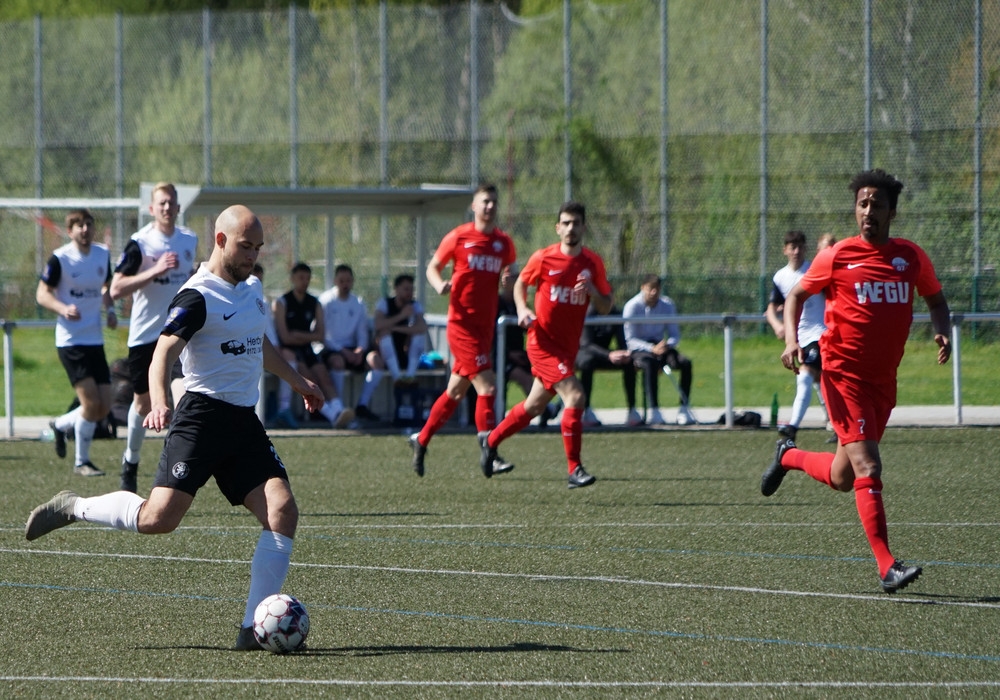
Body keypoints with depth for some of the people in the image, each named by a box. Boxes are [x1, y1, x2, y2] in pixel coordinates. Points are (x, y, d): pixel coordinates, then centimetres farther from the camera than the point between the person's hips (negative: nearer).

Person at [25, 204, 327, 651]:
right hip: (202, 417, -7)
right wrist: (159, 402, -40)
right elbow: (164, 351, -23)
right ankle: (73, 508, 8)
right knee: (159, 518, -19)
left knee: (282, 510, -11)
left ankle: (254, 628, -9)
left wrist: (297, 381, 46)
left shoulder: (251, 288, 16)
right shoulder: (198, 298, -11)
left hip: (244, 422, 7)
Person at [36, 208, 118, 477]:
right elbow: (42, 294, -8)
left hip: (95, 341, 6)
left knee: (104, 407, 4)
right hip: (70, 341, -6)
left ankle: (60, 425, 31)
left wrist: (110, 309, 3)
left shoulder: (103, 255, 7)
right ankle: (81, 462, 1)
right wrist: (64, 308, -26)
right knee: (91, 402, -14)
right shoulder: (60, 259, -10)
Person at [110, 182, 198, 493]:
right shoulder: (140, 243, -11)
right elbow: (116, 289, -18)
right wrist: (154, 271, -26)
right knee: (143, 402, 13)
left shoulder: (189, 240, 4)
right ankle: (130, 462, 37)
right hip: (144, 335, -2)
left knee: (185, 396, -19)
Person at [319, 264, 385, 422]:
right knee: (338, 361, -39)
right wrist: (342, 351, -19)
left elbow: (362, 332, 14)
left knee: (376, 360, -23)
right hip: (331, 350, -5)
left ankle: (362, 405, -18)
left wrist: (360, 350, -9)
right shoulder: (326, 301, -2)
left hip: (352, 350, 5)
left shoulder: (358, 304, 14)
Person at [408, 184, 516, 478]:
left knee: (455, 392, 13)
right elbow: (433, 267, 6)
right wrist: (440, 284, -15)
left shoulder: (504, 243, 9)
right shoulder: (458, 238, -3)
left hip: (485, 326, 6)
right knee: (487, 386, -15)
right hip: (462, 323, -6)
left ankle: (421, 440, 29)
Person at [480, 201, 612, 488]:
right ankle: (575, 470, -16)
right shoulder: (544, 258, -8)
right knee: (574, 396, -21)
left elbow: (605, 307, 4)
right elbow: (521, 284, 9)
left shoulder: (593, 262, 2)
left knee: (534, 406, 17)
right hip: (543, 342, -5)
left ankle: (491, 440, 41)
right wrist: (522, 309, -9)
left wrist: (592, 291, -16)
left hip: (569, 346, 6)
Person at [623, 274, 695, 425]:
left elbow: (675, 335, 5)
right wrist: (652, 349, -28)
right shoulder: (632, 307, -9)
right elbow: (630, 339, -13)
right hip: (640, 349, -4)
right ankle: (654, 411, -40)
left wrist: (667, 344, -20)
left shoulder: (667, 305, 3)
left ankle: (684, 409, -22)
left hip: (660, 347, 4)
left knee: (685, 363, -24)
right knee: (651, 364, -39)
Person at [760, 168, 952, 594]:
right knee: (867, 468, -17)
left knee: (842, 479, 14)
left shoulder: (911, 258, 5)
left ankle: (789, 456, 45)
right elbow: (796, 295, 8)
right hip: (844, 375, -5)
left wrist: (942, 332, -1)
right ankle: (886, 566, -19)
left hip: (884, 380, 5)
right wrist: (791, 339, -9)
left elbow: (935, 300, 20)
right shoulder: (836, 258, -4)